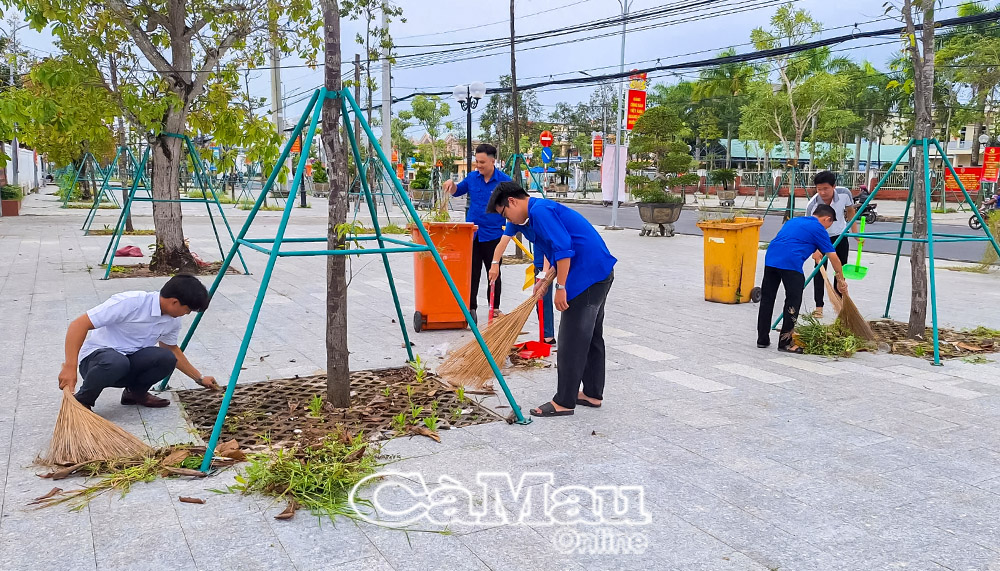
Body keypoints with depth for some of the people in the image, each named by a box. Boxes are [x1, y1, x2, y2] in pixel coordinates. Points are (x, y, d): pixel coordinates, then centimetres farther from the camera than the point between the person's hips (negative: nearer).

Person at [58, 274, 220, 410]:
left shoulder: (172, 320, -1)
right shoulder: (131, 302, -25)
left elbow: (171, 349, 20)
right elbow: (79, 324, -26)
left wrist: (200, 378, 23)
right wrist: (70, 367, -34)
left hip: (131, 363, 6)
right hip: (96, 355, -6)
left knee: (166, 359, -25)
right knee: (117, 362, -41)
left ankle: (135, 392, 4)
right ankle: (82, 401, -13)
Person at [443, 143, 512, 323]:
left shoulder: (504, 181, -6)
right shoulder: (472, 177, 5)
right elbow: (457, 191, 18)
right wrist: (451, 184, -3)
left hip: (493, 235, -3)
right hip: (472, 233, 3)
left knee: (494, 273, 8)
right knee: (471, 273, 6)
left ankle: (495, 307, 20)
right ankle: (470, 307, 15)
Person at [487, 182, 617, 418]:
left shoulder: (540, 211, -13)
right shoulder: (543, 209, 19)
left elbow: (563, 249, -23)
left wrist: (561, 287, -19)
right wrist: (546, 279, 22)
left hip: (587, 277, -11)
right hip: (601, 273, 11)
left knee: (572, 342, -4)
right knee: (592, 337, 17)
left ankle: (564, 402, 3)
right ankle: (593, 394, 26)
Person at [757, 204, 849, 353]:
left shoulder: (794, 221, 29)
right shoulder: (819, 229, 10)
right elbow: (834, 258, 13)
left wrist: (813, 252, 62)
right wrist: (841, 280, 24)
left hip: (770, 258, 7)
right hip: (791, 263, -7)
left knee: (767, 299, 13)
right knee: (793, 302, 3)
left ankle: (762, 339, 20)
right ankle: (785, 342, 6)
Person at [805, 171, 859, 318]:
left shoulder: (844, 194, -24)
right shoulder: (812, 206, -31)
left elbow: (850, 212, -3)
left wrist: (856, 232, -2)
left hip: (840, 236, 3)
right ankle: (819, 307, -6)